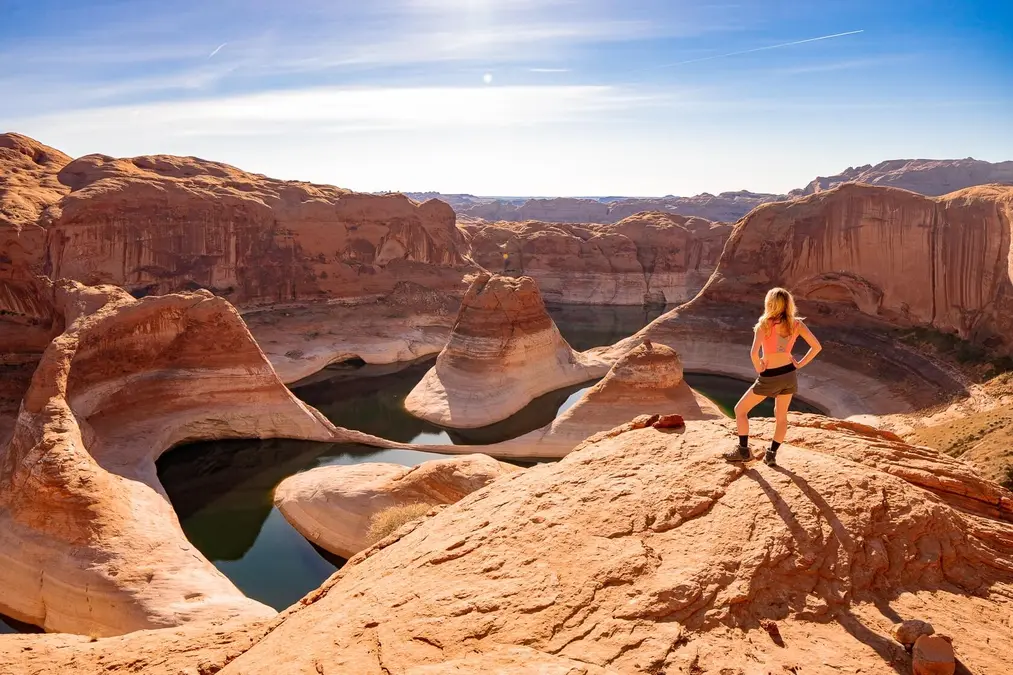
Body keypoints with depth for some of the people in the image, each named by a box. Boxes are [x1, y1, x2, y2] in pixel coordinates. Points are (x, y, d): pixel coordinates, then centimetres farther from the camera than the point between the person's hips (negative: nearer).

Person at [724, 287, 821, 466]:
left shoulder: (765, 324, -17)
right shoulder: (797, 324, -4)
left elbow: (754, 353, -28)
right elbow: (816, 347, -2)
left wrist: (758, 368, -10)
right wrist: (799, 364, 3)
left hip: (769, 378, -5)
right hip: (789, 375, 5)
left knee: (740, 410, 14)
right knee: (781, 416, 23)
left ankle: (743, 451, 16)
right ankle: (771, 454, 23)